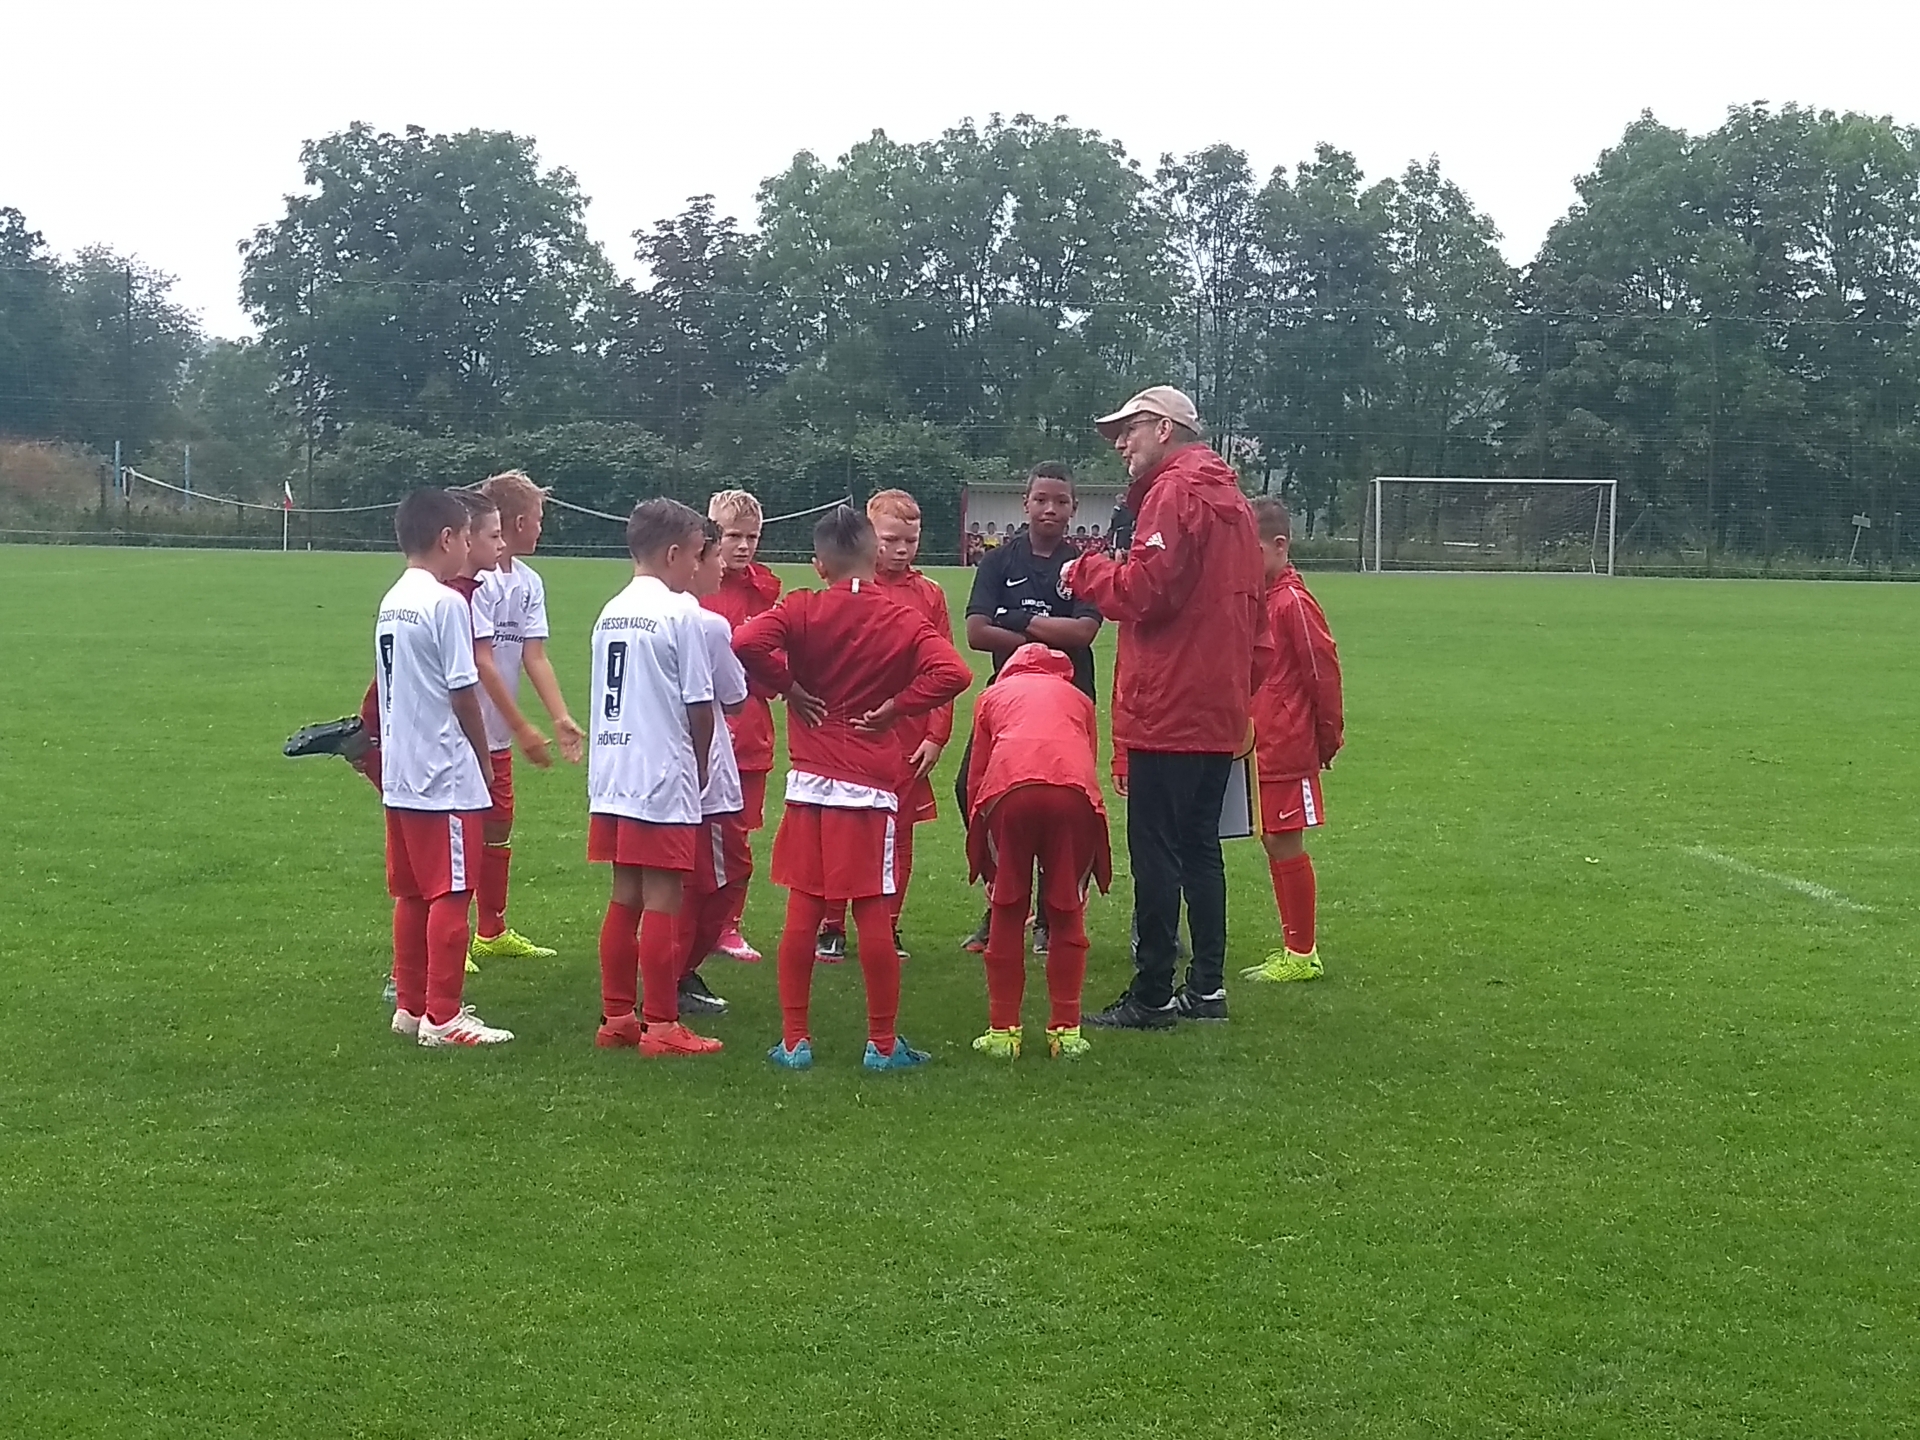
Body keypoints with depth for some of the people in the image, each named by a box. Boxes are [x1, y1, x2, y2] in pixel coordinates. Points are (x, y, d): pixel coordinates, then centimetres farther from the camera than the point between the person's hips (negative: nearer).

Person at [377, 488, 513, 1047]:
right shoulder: (446, 603, -14)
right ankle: (442, 1017, 0)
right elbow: (463, 693, -13)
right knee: (451, 895, -3)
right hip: (446, 775, -9)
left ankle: (410, 1006, 21)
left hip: (400, 774, 9)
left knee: (412, 895, 14)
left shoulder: (391, 602, 12)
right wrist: (484, 760, -1)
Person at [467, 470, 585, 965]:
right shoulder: (476, 578, -19)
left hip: (497, 734, 9)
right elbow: (481, 662, -20)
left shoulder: (528, 581, 7)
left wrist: (561, 719, -10)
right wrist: (524, 729, -19)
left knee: (499, 828, 16)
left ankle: (492, 933, 29)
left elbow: (534, 656, 2)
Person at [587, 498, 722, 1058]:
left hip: (611, 775, 8)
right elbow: (700, 704, -10)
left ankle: (616, 1017, 18)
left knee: (625, 896, 13)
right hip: (664, 778, -8)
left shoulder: (610, 612, 13)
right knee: (662, 901, -3)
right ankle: (662, 1025, 1)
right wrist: (699, 766, 7)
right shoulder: (679, 611, -10)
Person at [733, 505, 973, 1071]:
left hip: (810, 781, 1)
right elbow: (952, 672, -15)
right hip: (872, 784, -1)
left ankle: (794, 1040, 10)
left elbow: (746, 642, -18)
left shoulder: (802, 610, -2)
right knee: (874, 914, 4)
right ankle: (883, 1045, 9)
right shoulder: (903, 620, -1)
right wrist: (894, 706, -5)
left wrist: (787, 687, -4)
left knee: (803, 912, 7)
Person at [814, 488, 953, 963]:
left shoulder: (929, 595, 5)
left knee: (899, 835, 8)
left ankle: (888, 928, 19)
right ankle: (831, 929, 12)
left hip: (909, 741, 2)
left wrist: (936, 735, -1)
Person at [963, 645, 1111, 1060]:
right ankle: (1066, 1031, 17)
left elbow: (975, 777, 27)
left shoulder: (994, 695, 33)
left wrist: (982, 862, 32)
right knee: (1067, 914, 15)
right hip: (1074, 790, 1)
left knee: (1007, 913, 13)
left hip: (1009, 790, -1)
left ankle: (1003, 1032, 16)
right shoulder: (1078, 698, 35)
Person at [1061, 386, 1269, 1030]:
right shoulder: (1232, 500, 19)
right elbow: (1256, 619, 21)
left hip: (1167, 711, -9)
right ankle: (1207, 988, 17)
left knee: (1156, 852, -5)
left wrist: (1087, 571, -3)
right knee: (1200, 846, 14)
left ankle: (1151, 996, -2)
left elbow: (1144, 591, -20)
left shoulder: (1174, 494, -11)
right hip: (1220, 712, 9)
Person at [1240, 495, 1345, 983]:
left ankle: (1302, 954, 5)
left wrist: (1329, 737, -6)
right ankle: (1294, 949, 21)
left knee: (1286, 844, -3)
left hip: (1286, 750, -9)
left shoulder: (1293, 602, -14)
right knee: (1276, 845, 12)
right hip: (1258, 746, 9)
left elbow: (1324, 671, -13)